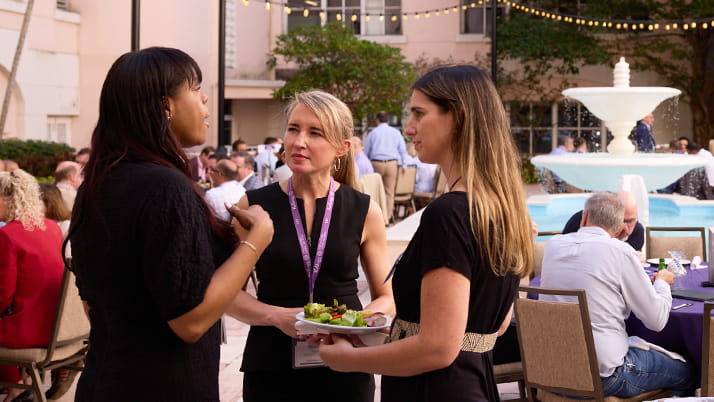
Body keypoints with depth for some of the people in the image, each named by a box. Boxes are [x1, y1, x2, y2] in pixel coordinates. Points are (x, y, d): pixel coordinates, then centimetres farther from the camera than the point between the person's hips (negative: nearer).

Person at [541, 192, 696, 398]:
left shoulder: (553, 244, 3)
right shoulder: (621, 252, -13)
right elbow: (657, 320, -7)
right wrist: (662, 282, 11)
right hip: (603, 377, -6)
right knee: (686, 373, 15)